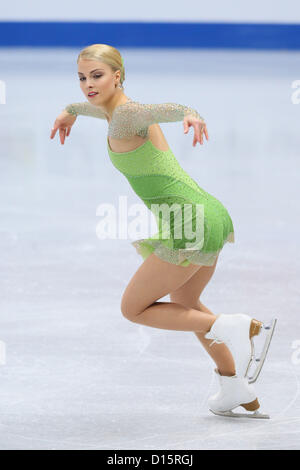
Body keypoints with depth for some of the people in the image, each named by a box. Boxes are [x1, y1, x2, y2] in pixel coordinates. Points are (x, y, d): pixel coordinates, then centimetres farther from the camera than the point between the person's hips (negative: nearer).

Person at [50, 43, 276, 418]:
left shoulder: (126, 115, -14)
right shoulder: (117, 108, 13)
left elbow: (162, 109, -38)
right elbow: (97, 105, 40)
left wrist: (189, 115, -59)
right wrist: (71, 110, 59)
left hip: (187, 225, -10)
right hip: (210, 215, 10)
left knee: (133, 309, 7)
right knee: (184, 302, 31)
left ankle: (231, 327, -4)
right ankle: (237, 389, 35)